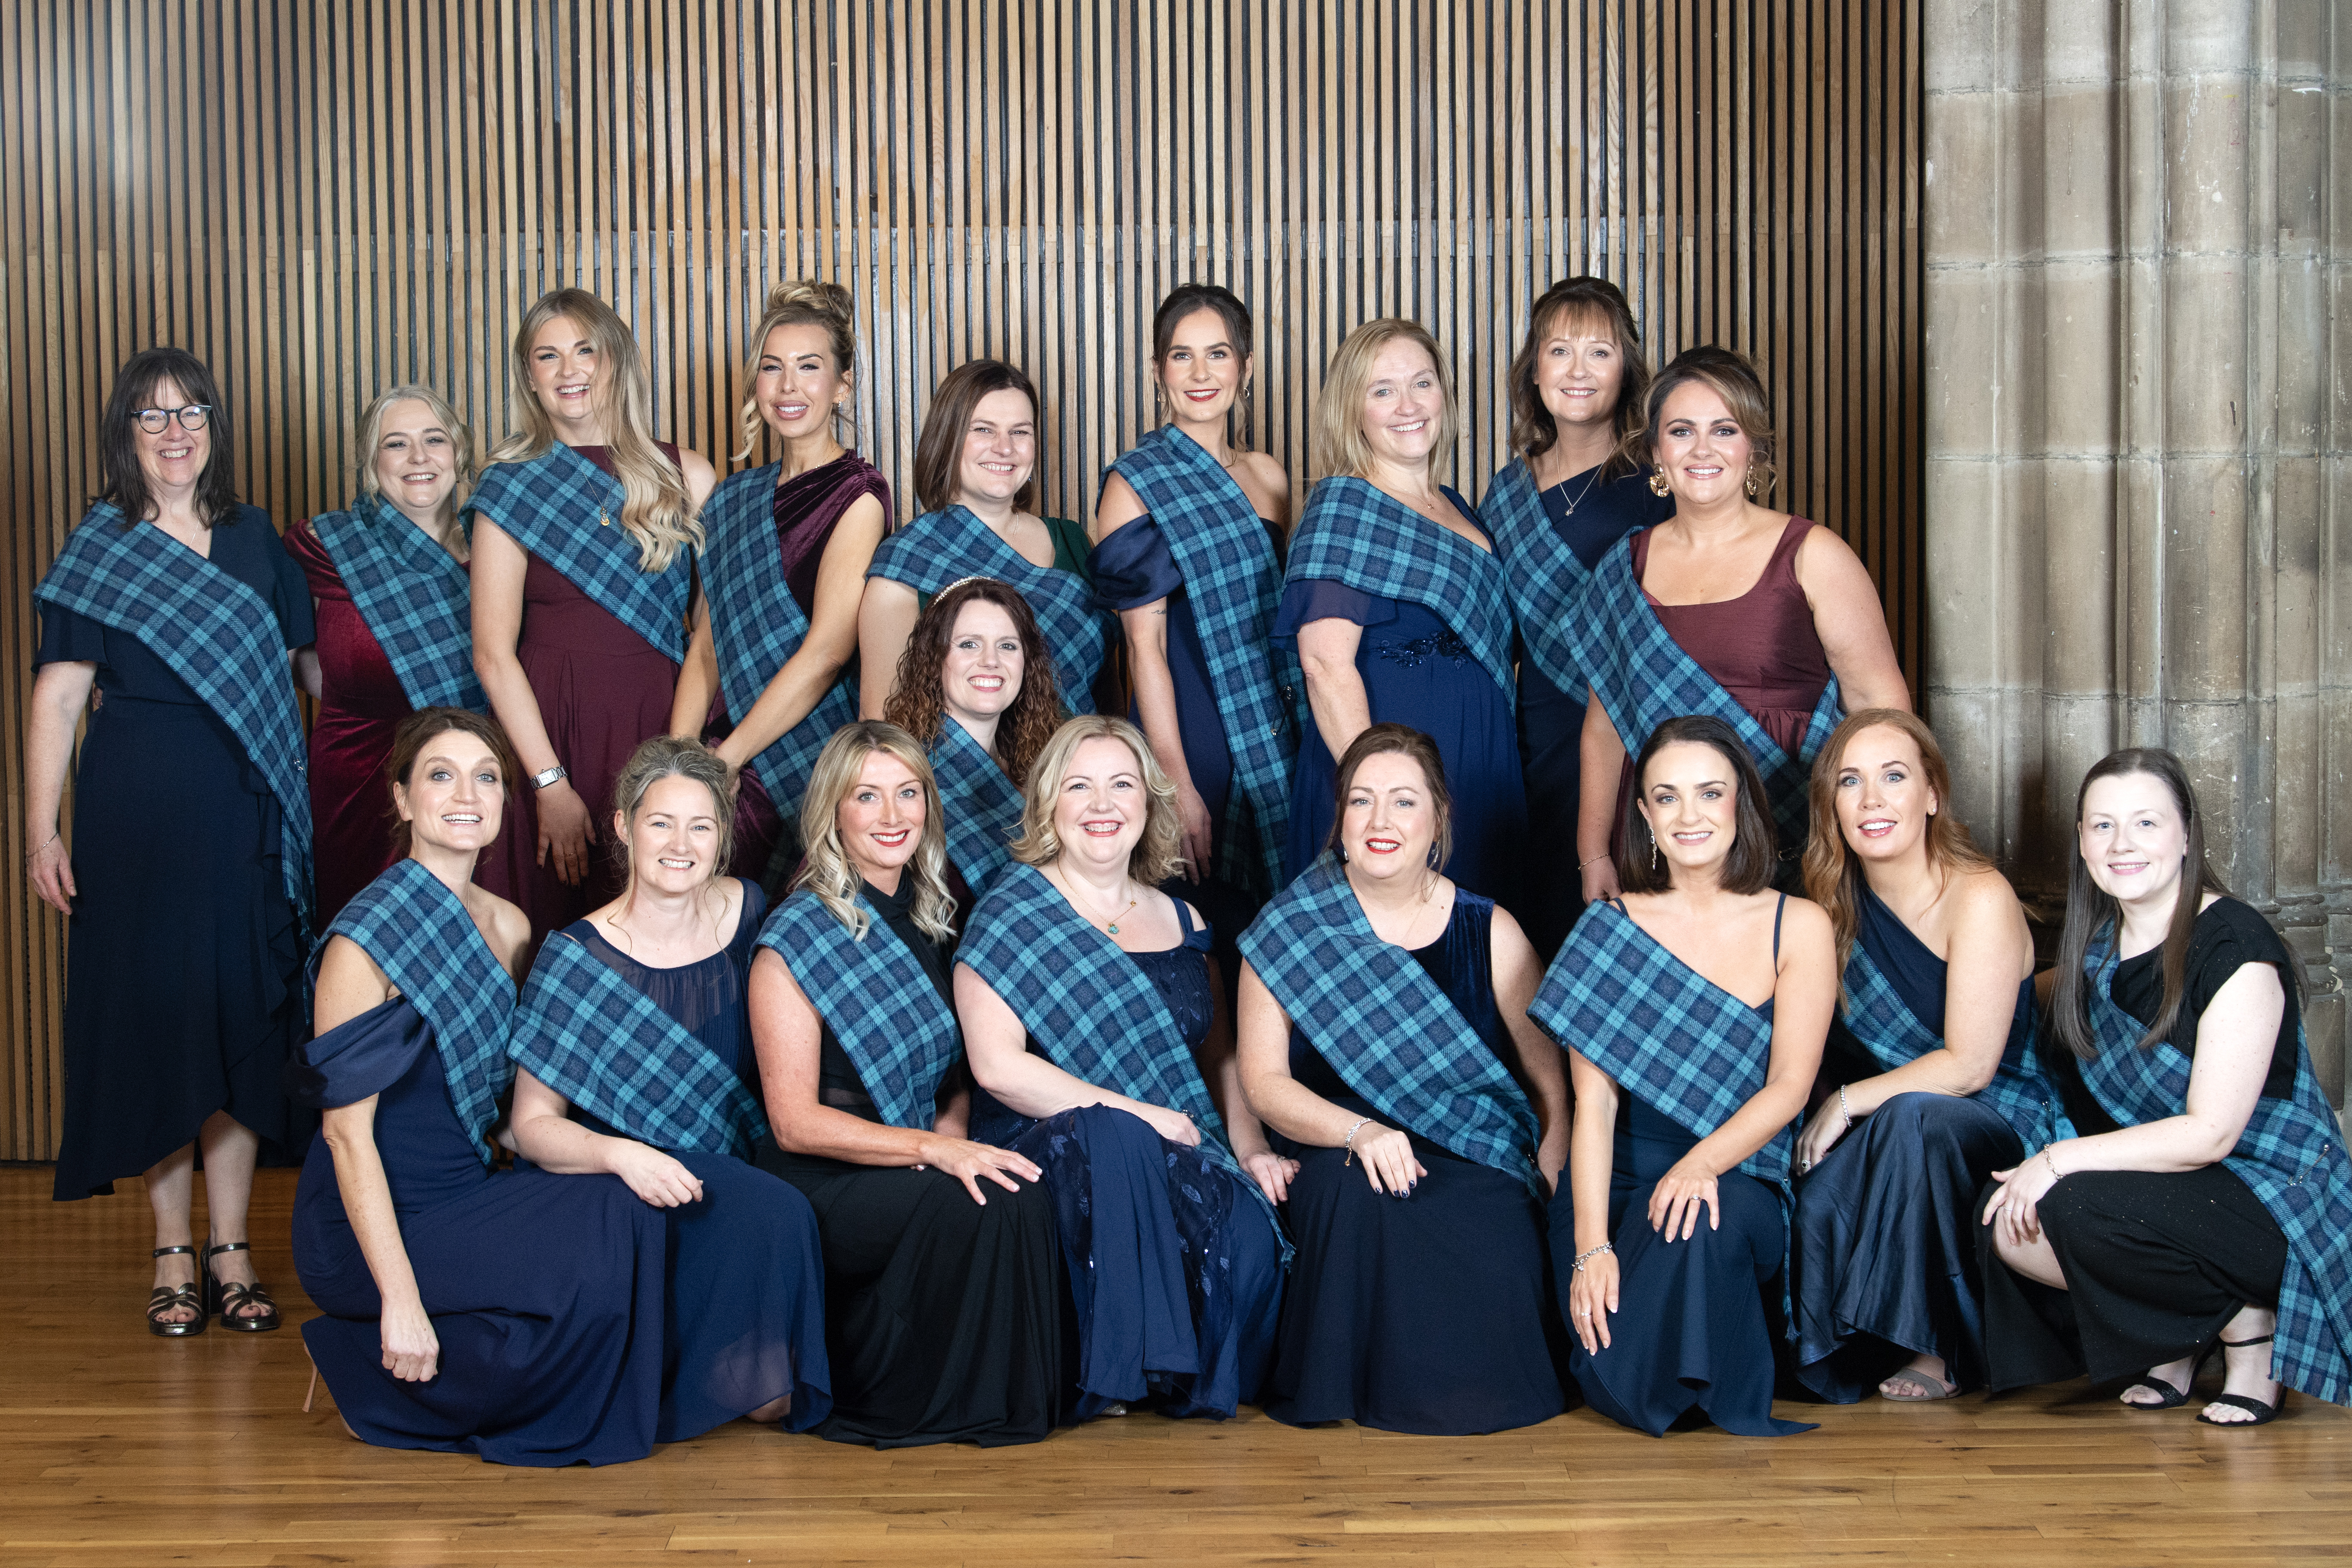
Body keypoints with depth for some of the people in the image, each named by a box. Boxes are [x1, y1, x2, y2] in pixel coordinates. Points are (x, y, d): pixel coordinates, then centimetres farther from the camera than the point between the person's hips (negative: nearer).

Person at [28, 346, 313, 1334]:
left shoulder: (254, 540, 12)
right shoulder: (98, 551, 2)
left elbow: (305, 661, 16)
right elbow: (56, 698, -3)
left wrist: (312, 796, 9)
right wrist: (42, 833, -11)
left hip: (249, 819, 3)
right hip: (137, 817, -3)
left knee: (246, 1019, 3)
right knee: (154, 1018, 1)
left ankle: (231, 1249, 12)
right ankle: (173, 1254, 11)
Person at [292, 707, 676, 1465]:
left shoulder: (509, 928, 9)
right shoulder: (367, 938, -14)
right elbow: (347, 1130, -18)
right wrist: (401, 1299, -23)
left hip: (470, 1195, 7)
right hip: (375, 1227, -7)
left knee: (638, 1220, -16)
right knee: (601, 1242, -24)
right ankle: (368, 1373, -3)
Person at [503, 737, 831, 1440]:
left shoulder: (746, 912, 3)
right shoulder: (578, 958, -10)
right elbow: (533, 1124, -8)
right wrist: (620, 1154, -28)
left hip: (734, 1168, 4)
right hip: (611, 1190, -4)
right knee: (770, 1214, -32)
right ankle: (743, 1380, -11)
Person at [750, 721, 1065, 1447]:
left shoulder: (932, 922, 12)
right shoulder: (796, 939, -7)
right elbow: (796, 1122, -12)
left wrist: (954, 1125, -2)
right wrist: (930, 1147, -22)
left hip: (913, 1164, 6)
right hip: (824, 1185, -6)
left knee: (1026, 1191, -22)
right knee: (986, 1204, -29)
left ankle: (999, 1398, -5)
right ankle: (885, 1405, -10)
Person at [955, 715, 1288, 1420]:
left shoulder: (1181, 924, 18)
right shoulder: (1011, 913, 2)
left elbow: (1221, 1057, 18)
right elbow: (998, 1066, -9)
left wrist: (1250, 1146, -2)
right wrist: (1140, 1116, -13)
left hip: (1189, 1157, 4)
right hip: (1048, 1148, -4)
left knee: (1252, 1230, -29)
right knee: (1113, 1138, -38)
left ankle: (1196, 1384, -3)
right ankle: (1113, 1371, -24)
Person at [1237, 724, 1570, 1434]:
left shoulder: (1489, 932, 8)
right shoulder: (1288, 931, 5)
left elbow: (1555, 1076, 7)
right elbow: (1263, 1080, 0)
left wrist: (1550, 1179, -11)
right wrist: (1358, 1130, -18)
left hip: (1482, 1164, 0)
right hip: (1337, 1157, 0)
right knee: (1354, 1189, -33)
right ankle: (1350, 1388, -9)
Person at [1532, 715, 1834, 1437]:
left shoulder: (1799, 927, 4)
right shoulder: (1610, 929, 3)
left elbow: (1788, 1088, -4)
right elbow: (1594, 1102, -4)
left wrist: (1702, 1164, -24)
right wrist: (1592, 1243, -18)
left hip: (1740, 1182, 0)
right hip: (1620, 1183, 0)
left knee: (1703, 1220, -36)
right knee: (1615, 1385, -23)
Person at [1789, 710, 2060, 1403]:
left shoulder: (1980, 898, -14)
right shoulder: (1840, 899, 4)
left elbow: (1969, 1067, -19)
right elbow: (1835, 1053, 11)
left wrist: (1848, 1102, -16)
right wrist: (1820, 1122, -8)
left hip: (1998, 1133, -4)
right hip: (1878, 1142, 5)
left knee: (1915, 1118, -36)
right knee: (1817, 1197, -27)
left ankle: (1943, 1349, -19)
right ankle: (1852, 1348, 0)